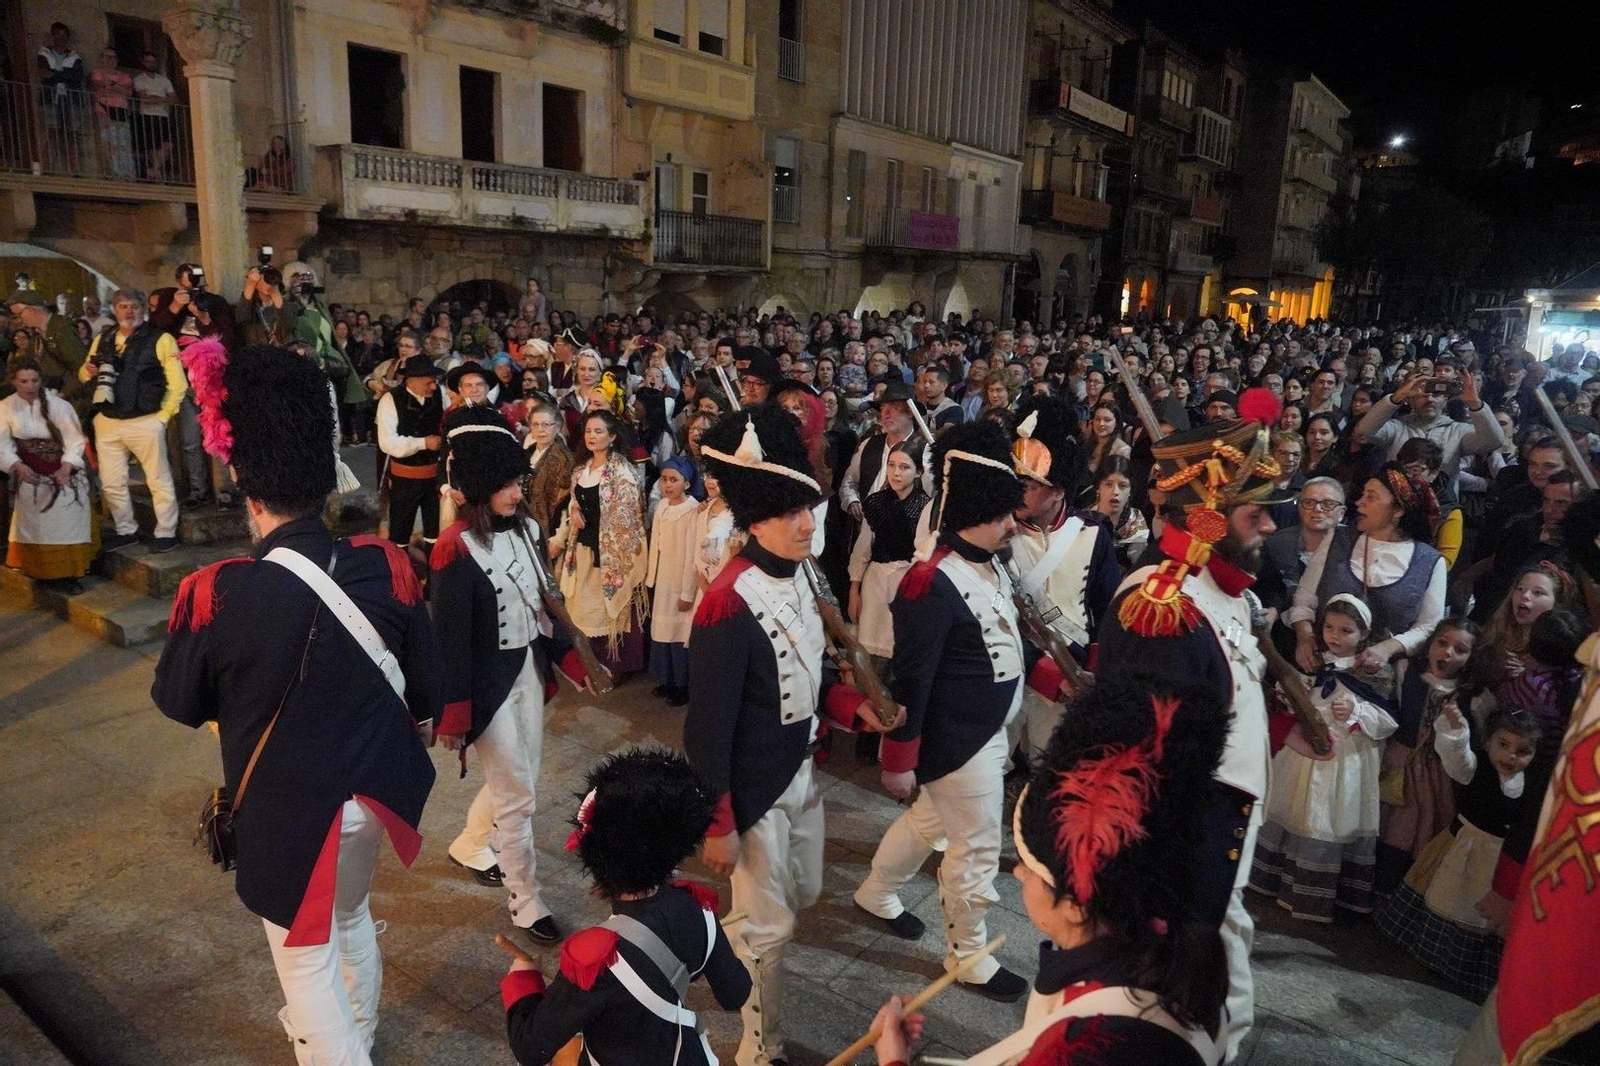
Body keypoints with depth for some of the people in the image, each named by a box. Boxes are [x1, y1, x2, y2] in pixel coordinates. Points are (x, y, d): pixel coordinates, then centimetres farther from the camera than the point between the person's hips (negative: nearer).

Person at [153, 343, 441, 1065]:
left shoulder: (219, 595, -24)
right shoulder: (387, 568, -14)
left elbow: (178, 704, -5)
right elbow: (428, 691, -2)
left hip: (287, 812, -5)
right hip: (373, 790, 5)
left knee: (306, 956, 17)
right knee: (351, 915, 30)